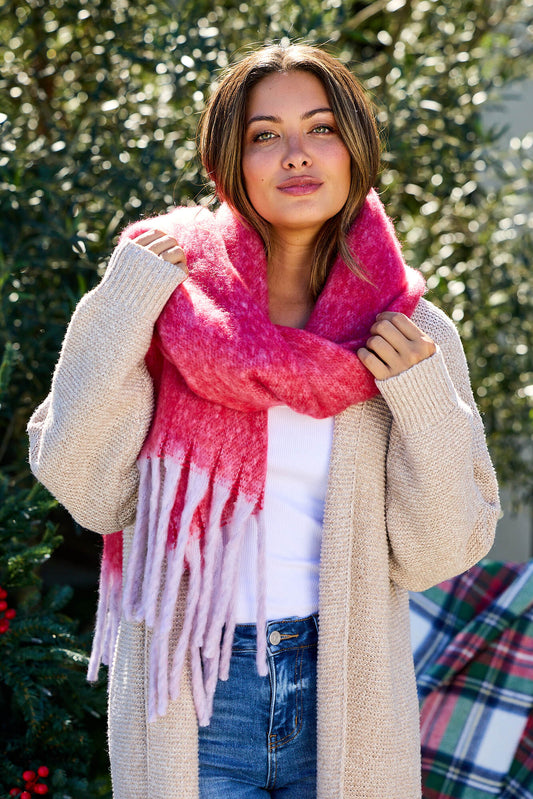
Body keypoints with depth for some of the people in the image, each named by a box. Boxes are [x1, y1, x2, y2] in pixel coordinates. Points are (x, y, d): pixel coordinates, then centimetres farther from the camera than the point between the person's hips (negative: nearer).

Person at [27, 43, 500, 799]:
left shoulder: (411, 333, -2)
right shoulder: (175, 294, -4)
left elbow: (436, 551, 0)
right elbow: (85, 489, -9)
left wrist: (423, 400, -13)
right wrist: (126, 302, -13)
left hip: (345, 698, 1)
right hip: (189, 699, -1)